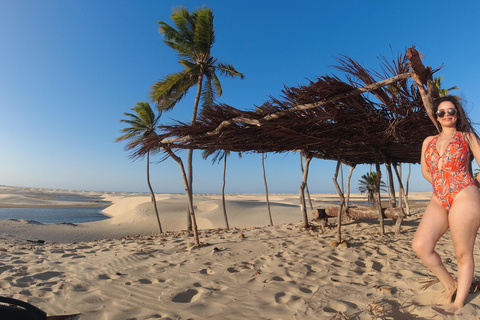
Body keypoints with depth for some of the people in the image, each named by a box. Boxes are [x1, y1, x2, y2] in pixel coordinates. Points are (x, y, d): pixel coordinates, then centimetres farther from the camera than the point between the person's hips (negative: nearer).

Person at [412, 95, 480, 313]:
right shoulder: (429, 141, 17)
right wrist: (443, 186, 13)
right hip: (438, 200, 4)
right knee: (420, 246, -9)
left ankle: (458, 303, 17)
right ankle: (450, 285, 14)